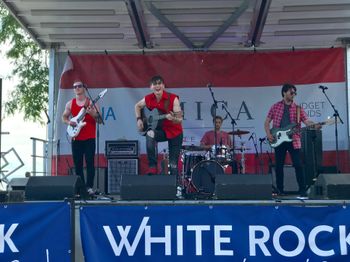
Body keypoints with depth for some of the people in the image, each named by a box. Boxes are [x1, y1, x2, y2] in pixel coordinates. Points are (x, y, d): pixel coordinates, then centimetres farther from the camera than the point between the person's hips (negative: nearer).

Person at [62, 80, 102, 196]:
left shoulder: (91, 103, -1)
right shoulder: (70, 103, 9)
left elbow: (99, 120, -2)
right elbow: (64, 116, 18)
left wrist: (92, 114, -22)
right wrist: (69, 122, -4)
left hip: (89, 138, -3)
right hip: (76, 138, 3)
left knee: (90, 163, -7)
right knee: (77, 164, 6)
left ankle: (89, 187, -2)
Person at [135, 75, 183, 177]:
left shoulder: (173, 99, -18)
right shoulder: (148, 99, -7)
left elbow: (179, 120, -20)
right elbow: (137, 106, 15)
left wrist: (172, 118, -42)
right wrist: (139, 119, 1)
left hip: (174, 132, -2)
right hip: (160, 129, 2)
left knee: (173, 164, -4)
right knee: (150, 134, -33)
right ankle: (153, 167, -26)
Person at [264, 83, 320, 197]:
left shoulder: (298, 109, 6)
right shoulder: (275, 107, 5)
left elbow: (307, 121, -3)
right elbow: (267, 122, 9)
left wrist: (315, 125, -24)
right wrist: (268, 134, -5)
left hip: (293, 140, 0)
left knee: (298, 165, -5)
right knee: (279, 166, 5)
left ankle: (303, 190, 0)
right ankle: (280, 190, 16)